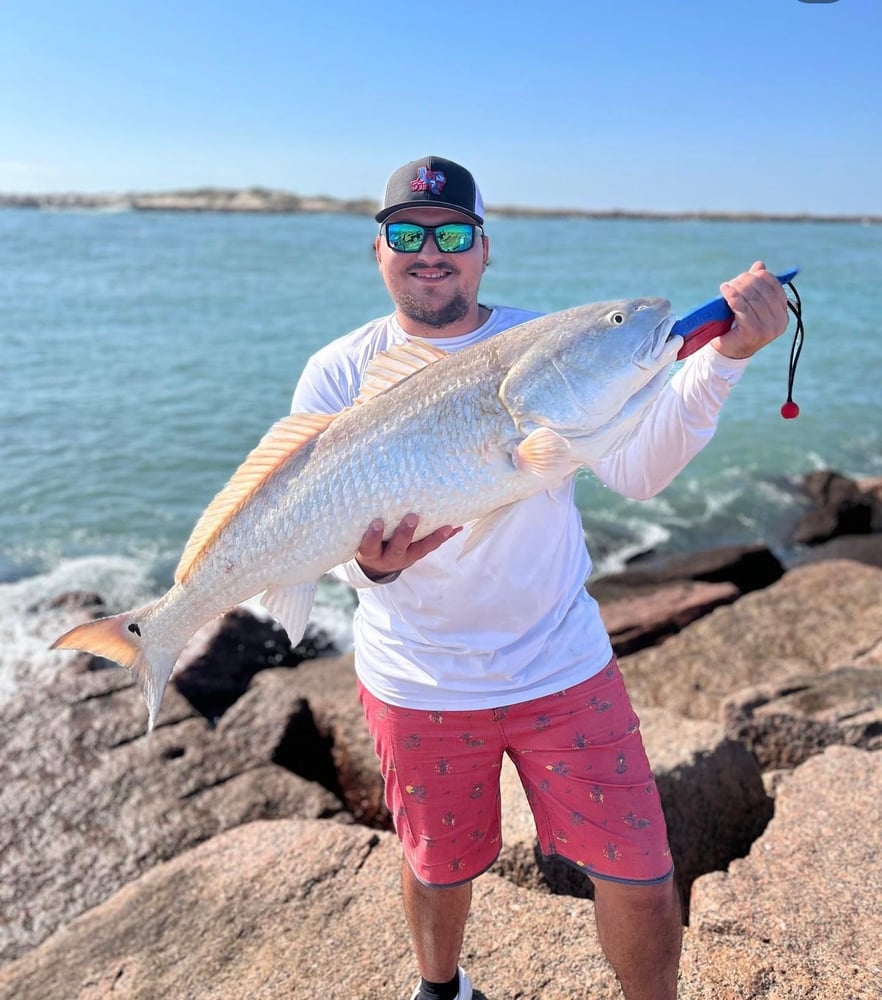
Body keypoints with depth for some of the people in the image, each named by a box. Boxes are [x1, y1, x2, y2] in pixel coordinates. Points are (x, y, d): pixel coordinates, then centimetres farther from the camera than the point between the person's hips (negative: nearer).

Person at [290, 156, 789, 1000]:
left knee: (641, 880, 6)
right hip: (418, 683, 0)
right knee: (440, 867, 22)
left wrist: (722, 360, -28)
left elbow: (635, 470, -15)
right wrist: (370, 561, -34)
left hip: (563, 667, 0)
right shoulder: (338, 376, -6)